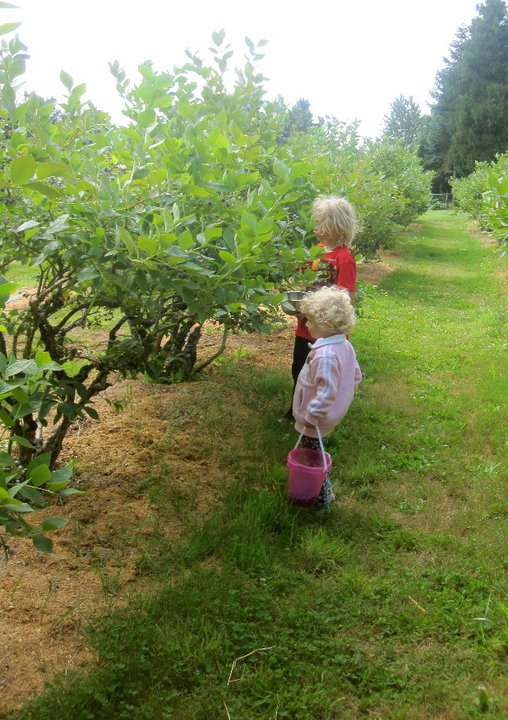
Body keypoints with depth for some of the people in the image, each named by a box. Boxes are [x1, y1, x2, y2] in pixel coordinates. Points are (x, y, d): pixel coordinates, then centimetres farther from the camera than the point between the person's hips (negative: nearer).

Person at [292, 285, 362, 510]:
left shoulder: (325, 355, -32)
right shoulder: (345, 345, -1)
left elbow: (326, 392, -31)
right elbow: (356, 376, 10)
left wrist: (311, 416, -22)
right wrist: (343, 397, 20)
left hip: (316, 421, -9)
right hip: (331, 413, 9)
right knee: (313, 456, 25)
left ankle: (322, 498, 23)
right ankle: (324, 488, 39)